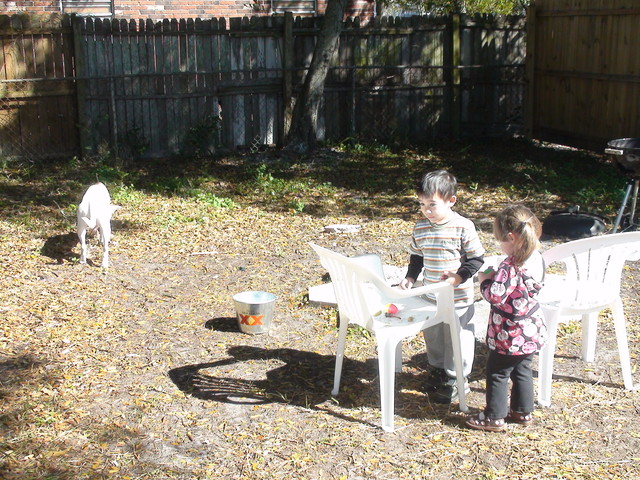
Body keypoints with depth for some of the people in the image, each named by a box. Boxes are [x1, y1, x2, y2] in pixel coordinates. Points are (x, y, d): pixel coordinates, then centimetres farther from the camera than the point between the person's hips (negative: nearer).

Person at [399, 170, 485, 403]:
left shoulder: (463, 227, -16)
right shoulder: (420, 227, -1)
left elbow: (476, 258, -10)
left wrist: (459, 277, -22)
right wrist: (410, 277, -1)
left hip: (458, 298, -5)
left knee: (457, 338, 7)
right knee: (432, 335, 18)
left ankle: (455, 378, 23)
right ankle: (438, 369, 39)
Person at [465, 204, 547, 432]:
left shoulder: (509, 267, -27)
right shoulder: (535, 259, -1)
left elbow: (495, 295, -29)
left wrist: (485, 280, -11)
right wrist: (496, 276, 4)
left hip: (511, 335, -8)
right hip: (531, 330, 8)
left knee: (497, 373, 7)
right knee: (522, 369, 22)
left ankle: (494, 417, 17)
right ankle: (523, 411, 34)